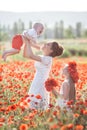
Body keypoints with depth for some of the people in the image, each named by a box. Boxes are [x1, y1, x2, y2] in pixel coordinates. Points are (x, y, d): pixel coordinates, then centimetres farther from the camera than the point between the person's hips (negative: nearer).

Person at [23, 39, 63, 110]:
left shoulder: (47, 59, -17)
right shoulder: (42, 57, 11)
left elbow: (31, 55, -28)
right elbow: (26, 55, 13)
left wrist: (28, 43, -16)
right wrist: (26, 43, 2)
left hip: (40, 87, -9)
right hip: (36, 86, 9)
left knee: (38, 110, -9)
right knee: (33, 108, 11)